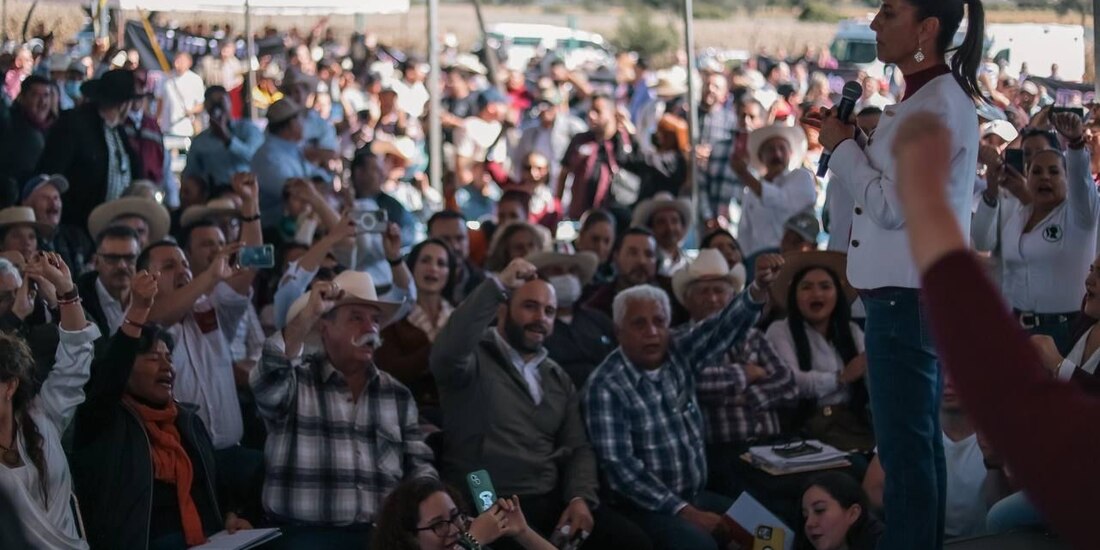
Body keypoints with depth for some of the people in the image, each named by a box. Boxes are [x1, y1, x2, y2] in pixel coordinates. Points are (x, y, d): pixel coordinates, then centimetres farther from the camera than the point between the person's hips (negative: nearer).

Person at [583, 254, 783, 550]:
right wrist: (682, 511, -21)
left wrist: (759, 287, -26)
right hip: (646, 506, -6)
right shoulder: (605, 386, -11)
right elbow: (620, 465, -17)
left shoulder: (679, 355, 6)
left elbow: (726, 327, -5)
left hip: (696, 496, 7)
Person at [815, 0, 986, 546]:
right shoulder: (934, 97, 15)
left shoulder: (937, 105, -17)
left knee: (904, 445, -6)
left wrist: (842, 147, -9)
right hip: (916, 291, 11)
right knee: (920, 440, 17)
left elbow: (893, 206, -20)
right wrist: (860, 144, 6)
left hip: (907, 295, -11)